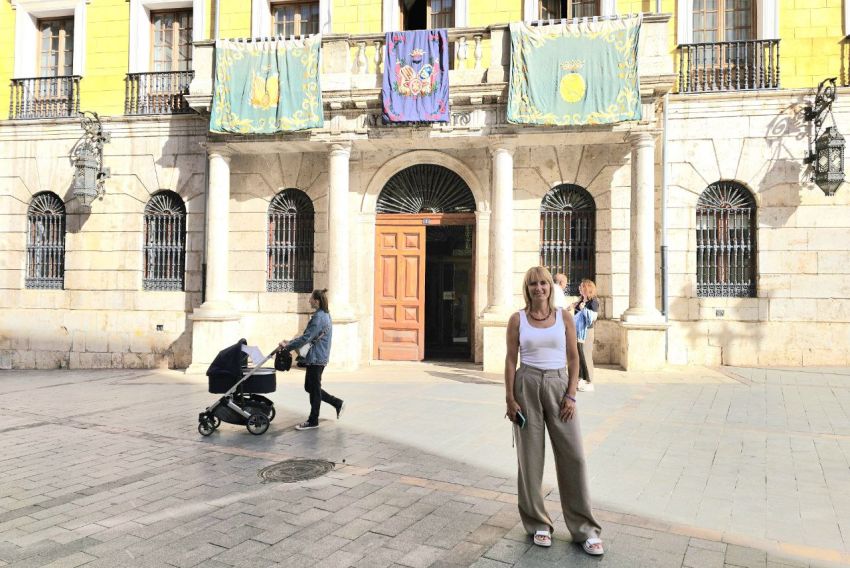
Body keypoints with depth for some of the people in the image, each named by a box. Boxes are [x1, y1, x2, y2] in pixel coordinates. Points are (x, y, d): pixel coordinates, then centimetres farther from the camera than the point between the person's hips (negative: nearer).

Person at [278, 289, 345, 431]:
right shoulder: (325, 315, 13)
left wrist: (287, 346, -16)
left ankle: (313, 421, 12)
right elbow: (308, 335, 19)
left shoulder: (319, 317, -18)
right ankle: (337, 404, 23)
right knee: (310, 387, 17)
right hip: (320, 357, 10)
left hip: (316, 358, -10)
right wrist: (291, 342, 14)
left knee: (313, 388, 1)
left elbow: (306, 337, -22)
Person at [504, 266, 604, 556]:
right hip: (527, 386, -1)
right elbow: (511, 359, 1)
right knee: (530, 456, 4)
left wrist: (571, 395, -5)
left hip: (558, 385, 1)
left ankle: (584, 528, 11)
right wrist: (510, 398, -5)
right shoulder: (517, 319, 1)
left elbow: (573, 358, 3)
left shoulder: (564, 316, 3)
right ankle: (538, 523, 19)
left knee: (573, 455, -1)